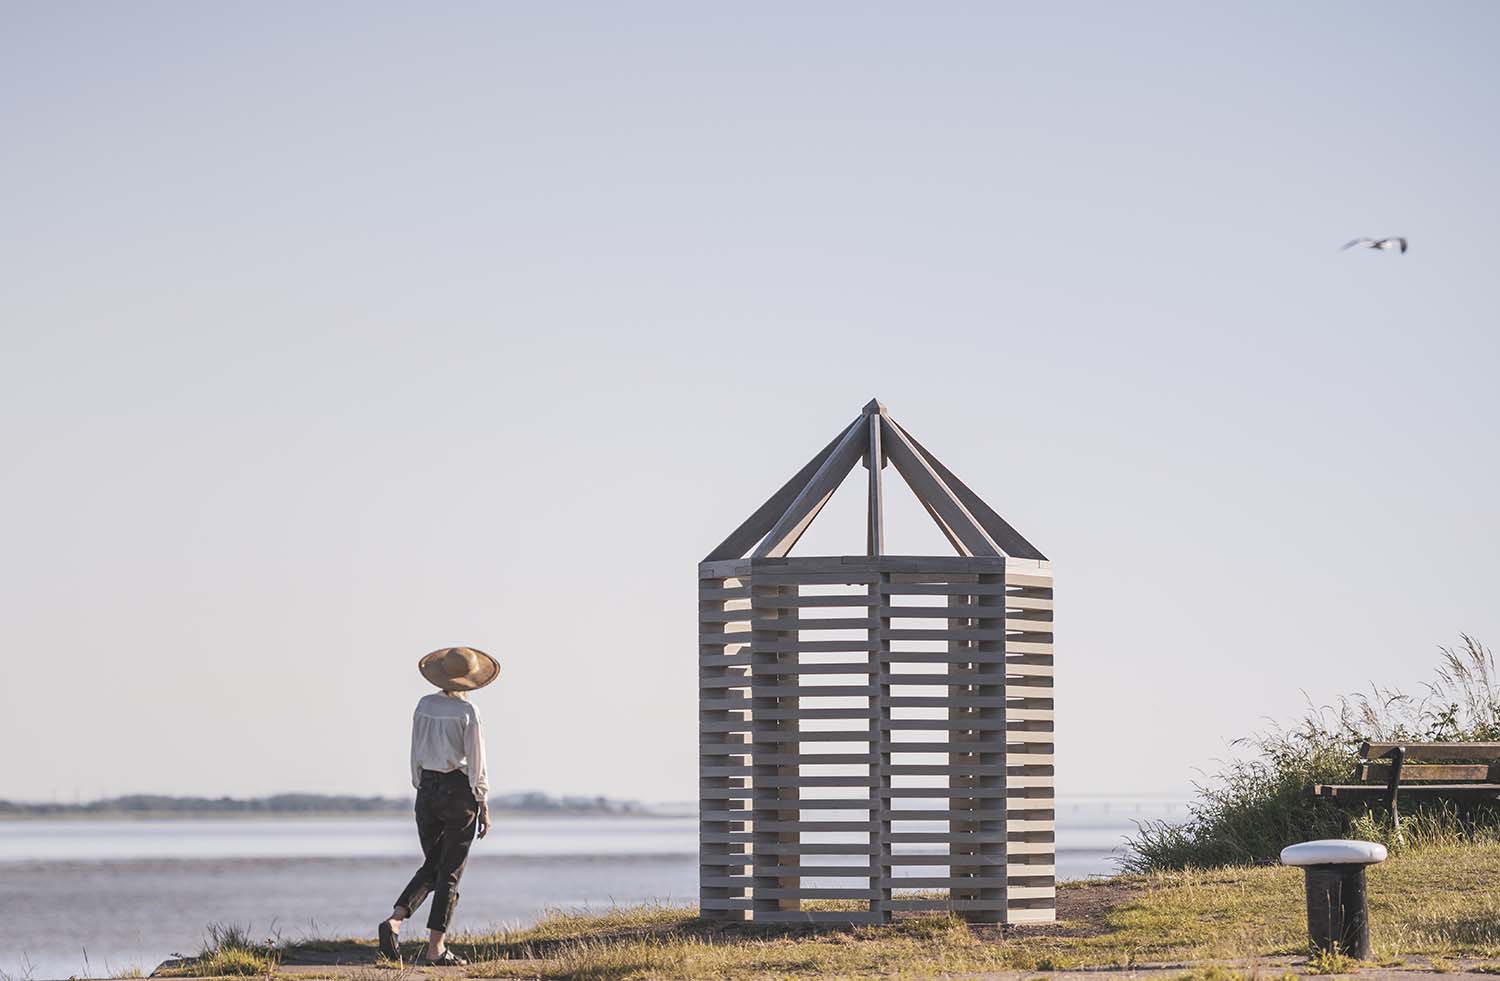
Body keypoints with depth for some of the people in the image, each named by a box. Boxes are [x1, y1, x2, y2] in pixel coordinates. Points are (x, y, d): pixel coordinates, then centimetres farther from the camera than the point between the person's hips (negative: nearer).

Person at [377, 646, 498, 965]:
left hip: (427, 791, 5)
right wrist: (483, 806, -5)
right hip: (459, 792, -5)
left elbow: (416, 754, 9)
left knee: (431, 867, 16)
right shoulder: (467, 711, -12)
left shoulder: (424, 705, 4)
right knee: (450, 873, 2)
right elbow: (476, 763, -11)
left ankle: (394, 920, -6)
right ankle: (434, 947, 0)